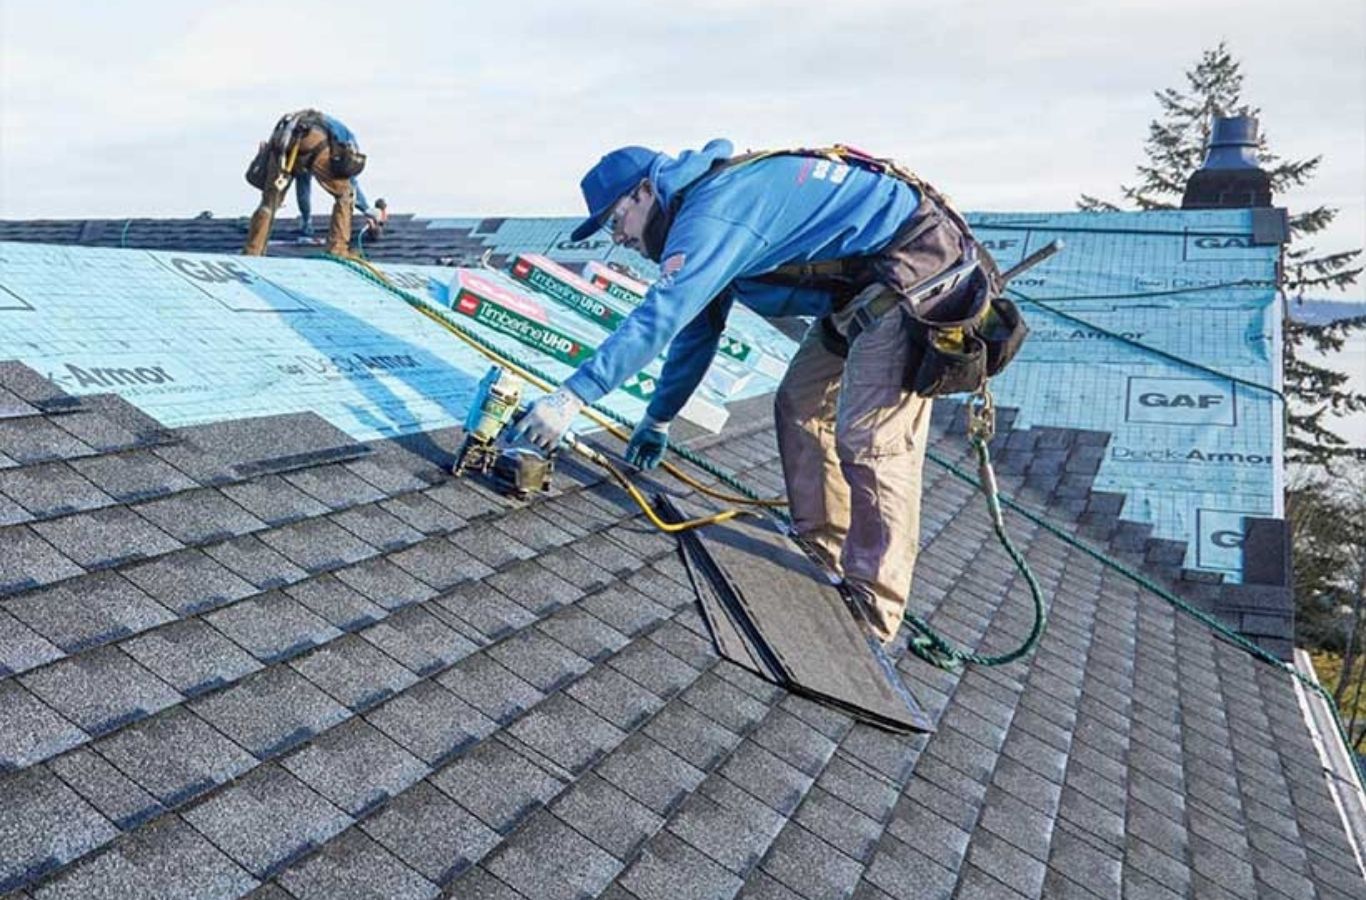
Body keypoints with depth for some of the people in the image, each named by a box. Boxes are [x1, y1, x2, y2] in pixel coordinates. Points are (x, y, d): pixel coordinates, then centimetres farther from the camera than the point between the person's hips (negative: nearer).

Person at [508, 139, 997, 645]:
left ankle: (870, 617, -5)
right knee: (800, 408, 11)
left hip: (916, 265, -11)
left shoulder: (713, 212, -21)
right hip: (864, 285, 11)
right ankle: (822, 559, 22)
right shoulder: (705, 212, 12)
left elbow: (659, 318, -31)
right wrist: (658, 419, 22)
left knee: (870, 439, -14)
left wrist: (572, 395, -30)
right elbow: (697, 329, 19)